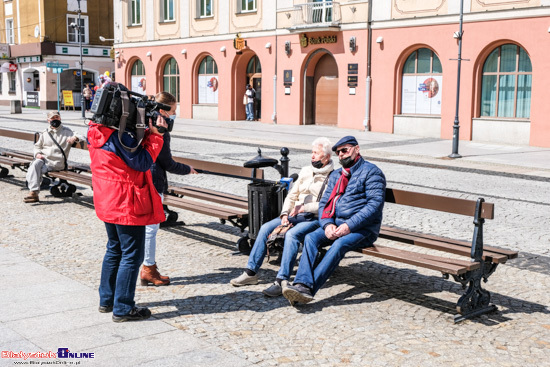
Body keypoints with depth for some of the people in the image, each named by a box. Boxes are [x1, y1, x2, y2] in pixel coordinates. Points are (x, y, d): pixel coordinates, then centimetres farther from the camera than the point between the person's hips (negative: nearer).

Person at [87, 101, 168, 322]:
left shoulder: (95, 132, 5)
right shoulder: (120, 134, -23)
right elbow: (143, 162, -19)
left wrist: (148, 131, -1)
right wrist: (155, 135, -15)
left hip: (107, 202, 9)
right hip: (127, 204, -9)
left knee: (115, 249, 22)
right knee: (131, 255, 0)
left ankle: (106, 300, 31)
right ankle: (123, 309, 6)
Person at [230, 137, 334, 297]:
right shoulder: (306, 171, 17)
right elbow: (292, 195, 18)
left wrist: (304, 207, -16)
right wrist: (285, 213, 1)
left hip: (315, 218, -7)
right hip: (295, 215, 7)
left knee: (292, 234, -34)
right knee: (265, 228, -11)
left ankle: (281, 281, -34)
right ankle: (251, 272, -7)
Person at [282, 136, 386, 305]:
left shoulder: (371, 172, 0)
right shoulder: (335, 175, 22)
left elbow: (375, 204, -12)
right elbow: (324, 202, 15)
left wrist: (349, 226, -21)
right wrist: (327, 224, -8)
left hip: (363, 228, -6)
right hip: (336, 224, 6)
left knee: (340, 244, -34)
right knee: (311, 237, -22)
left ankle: (309, 289, -43)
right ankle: (302, 284, -40)